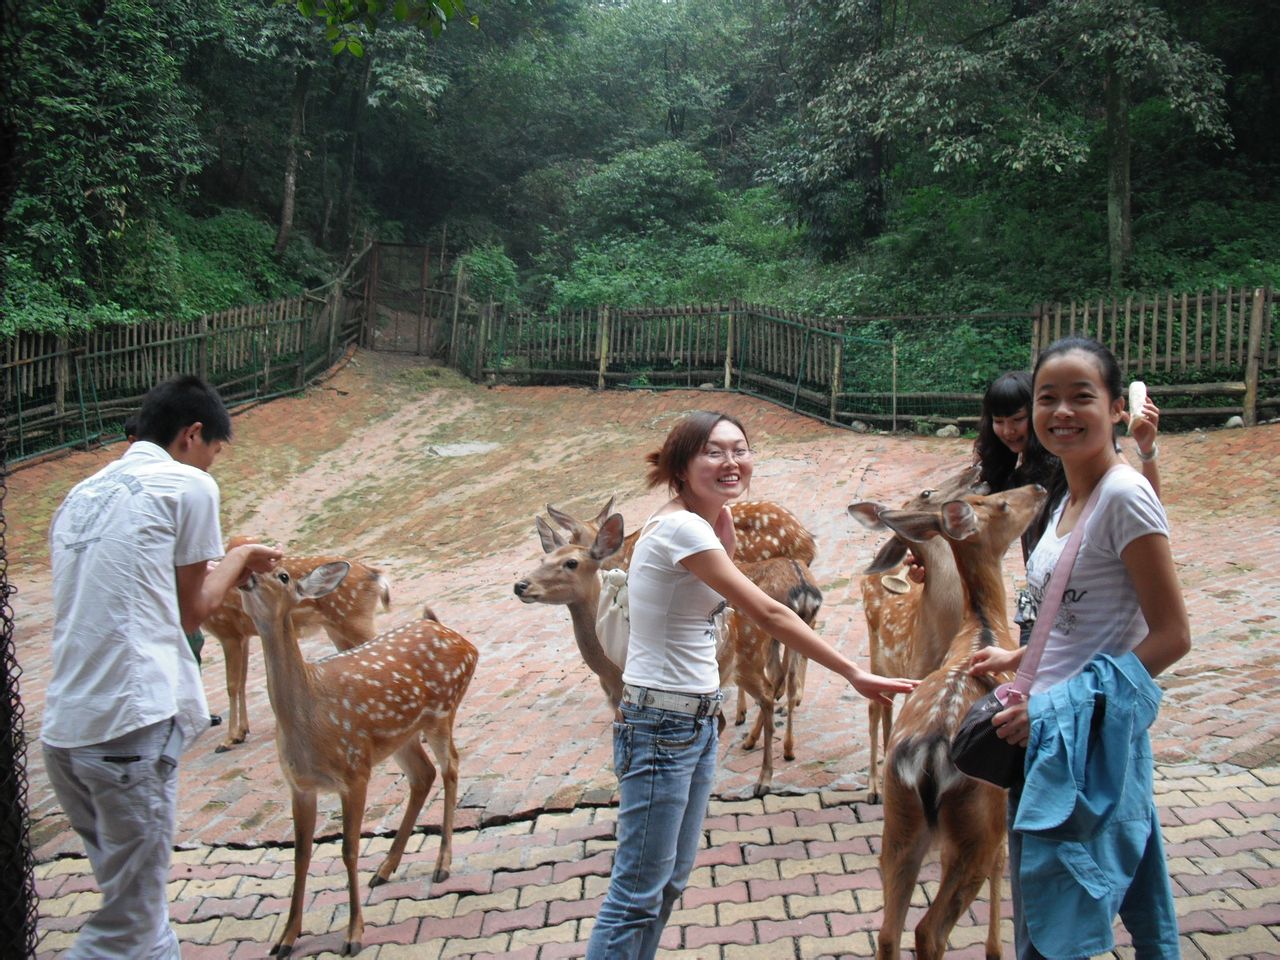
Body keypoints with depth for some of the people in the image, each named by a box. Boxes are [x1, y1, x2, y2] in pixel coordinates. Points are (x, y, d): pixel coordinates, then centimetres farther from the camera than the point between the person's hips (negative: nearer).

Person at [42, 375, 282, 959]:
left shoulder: (81, 494, 18)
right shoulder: (187, 484, -2)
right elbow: (190, 613, 5)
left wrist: (228, 571, 28)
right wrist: (241, 559, 21)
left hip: (62, 729, 8)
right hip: (131, 729, -8)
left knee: (136, 900, 20)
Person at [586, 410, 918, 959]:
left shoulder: (694, 522, 6)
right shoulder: (680, 528, -20)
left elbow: (725, 591, 16)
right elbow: (767, 613, -22)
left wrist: (723, 518, 3)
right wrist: (854, 674, -19)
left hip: (699, 719, 9)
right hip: (660, 723, -9)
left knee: (670, 883, 16)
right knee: (638, 895, -1)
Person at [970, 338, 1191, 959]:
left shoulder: (1124, 495, -15)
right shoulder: (1068, 500, 10)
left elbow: (1170, 637, -18)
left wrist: (1057, 703, -21)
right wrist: (1017, 659, 17)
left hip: (1092, 733, -9)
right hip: (1049, 729, 9)